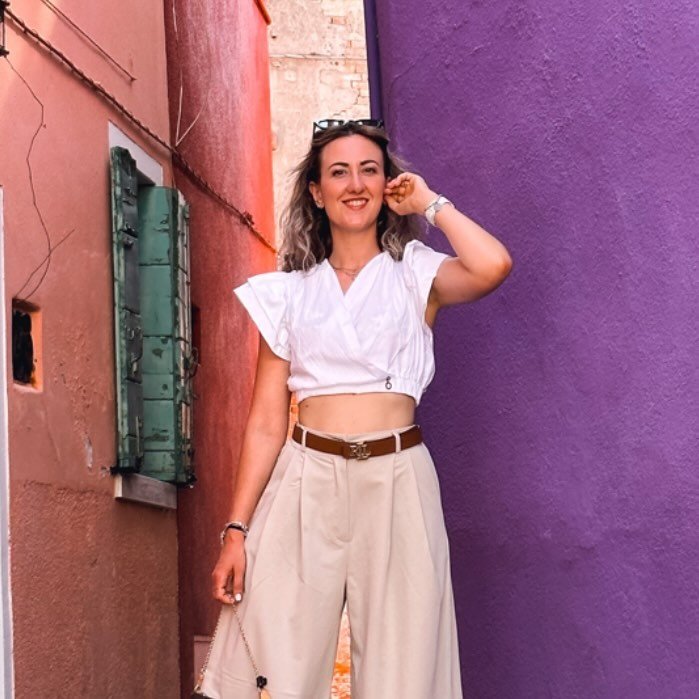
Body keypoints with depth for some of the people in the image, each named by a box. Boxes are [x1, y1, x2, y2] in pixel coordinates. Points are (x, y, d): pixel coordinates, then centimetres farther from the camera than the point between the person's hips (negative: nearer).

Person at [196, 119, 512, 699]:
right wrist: (237, 530, 0)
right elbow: (266, 423, 8)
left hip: (397, 482, -1)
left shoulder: (414, 275, 10)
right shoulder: (288, 293, 13)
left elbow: (492, 266, -14)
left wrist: (431, 203, 3)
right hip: (306, 482, 1)